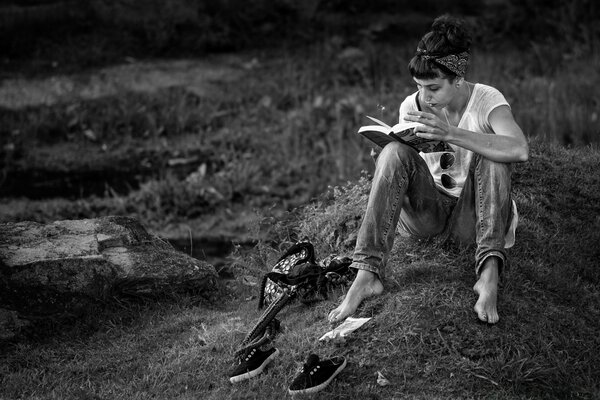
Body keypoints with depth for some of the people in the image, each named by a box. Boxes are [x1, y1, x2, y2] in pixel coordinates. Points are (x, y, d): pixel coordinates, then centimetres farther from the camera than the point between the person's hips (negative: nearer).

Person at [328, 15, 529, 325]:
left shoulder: (487, 101, -14)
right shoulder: (412, 106, -3)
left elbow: (520, 150, -34)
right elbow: (401, 168, 4)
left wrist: (451, 134, -39)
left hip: (470, 217, -2)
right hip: (425, 212, 2)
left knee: (491, 156, -29)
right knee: (394, 152, -24)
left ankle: (490, 271, -40)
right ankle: (367, 275, -36)